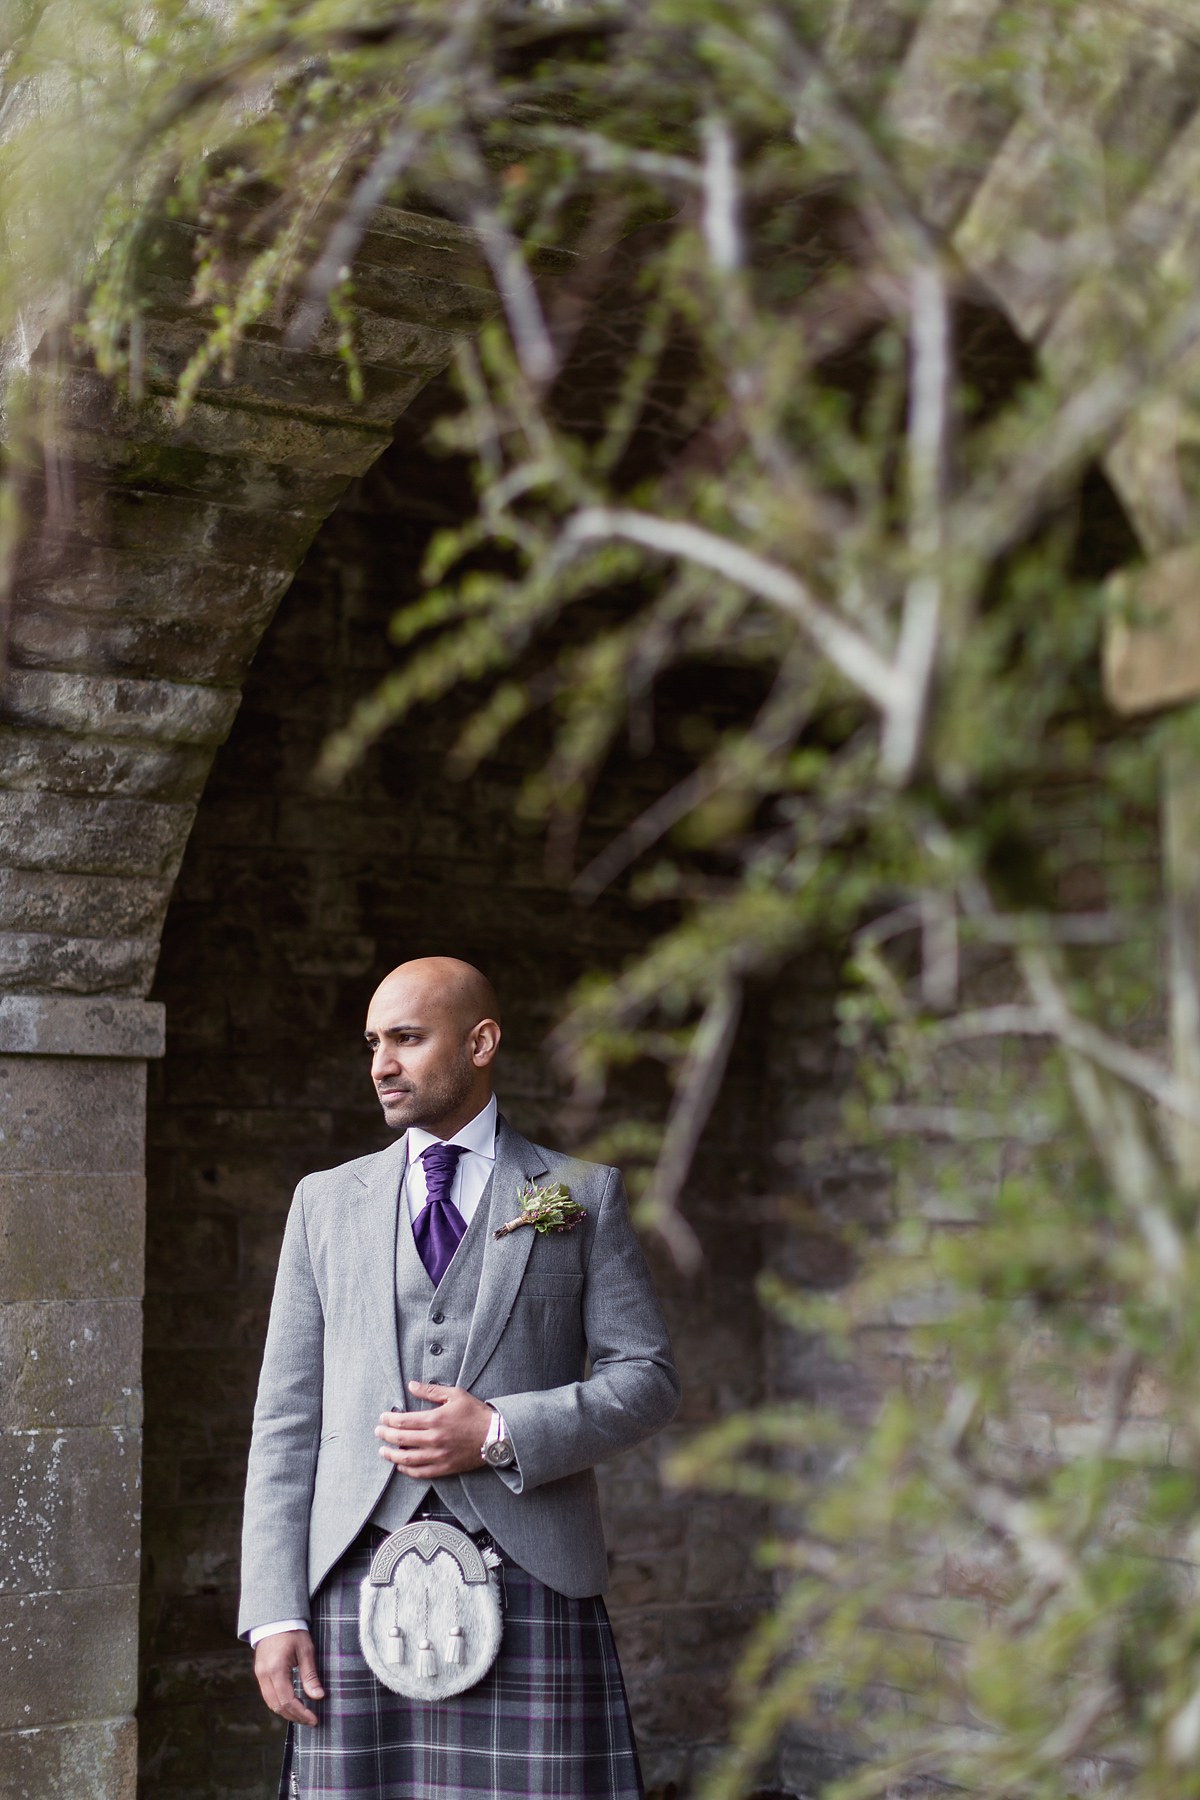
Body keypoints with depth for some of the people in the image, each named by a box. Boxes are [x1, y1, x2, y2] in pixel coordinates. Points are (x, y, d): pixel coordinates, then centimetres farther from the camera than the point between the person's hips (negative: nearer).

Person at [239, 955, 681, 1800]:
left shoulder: (582, 1194, 7)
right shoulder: (327, 1201, 12)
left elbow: (647, 1377, 3)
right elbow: (288, 1416, 9)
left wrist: (502, 1435, -12)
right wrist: (274, 1612, 1)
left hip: (528, 1573, -1)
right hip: (360, 1577, 2)